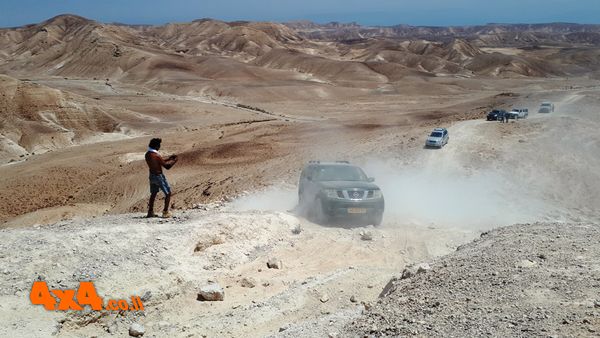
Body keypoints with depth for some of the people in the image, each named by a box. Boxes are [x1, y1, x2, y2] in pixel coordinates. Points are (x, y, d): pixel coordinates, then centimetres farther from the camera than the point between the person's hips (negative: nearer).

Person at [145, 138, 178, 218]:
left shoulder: (147, 154, 1)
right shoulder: (156, 156, -24)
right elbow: (167, 166, -18)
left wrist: (169, 159, 14)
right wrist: (174, 161, -3)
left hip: (152, 176, 8)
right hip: (159, 177, -8)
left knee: (153, 194, 23)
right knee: (168, 193, 6)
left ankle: (150, 212, 28)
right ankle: (165, 212, 5)